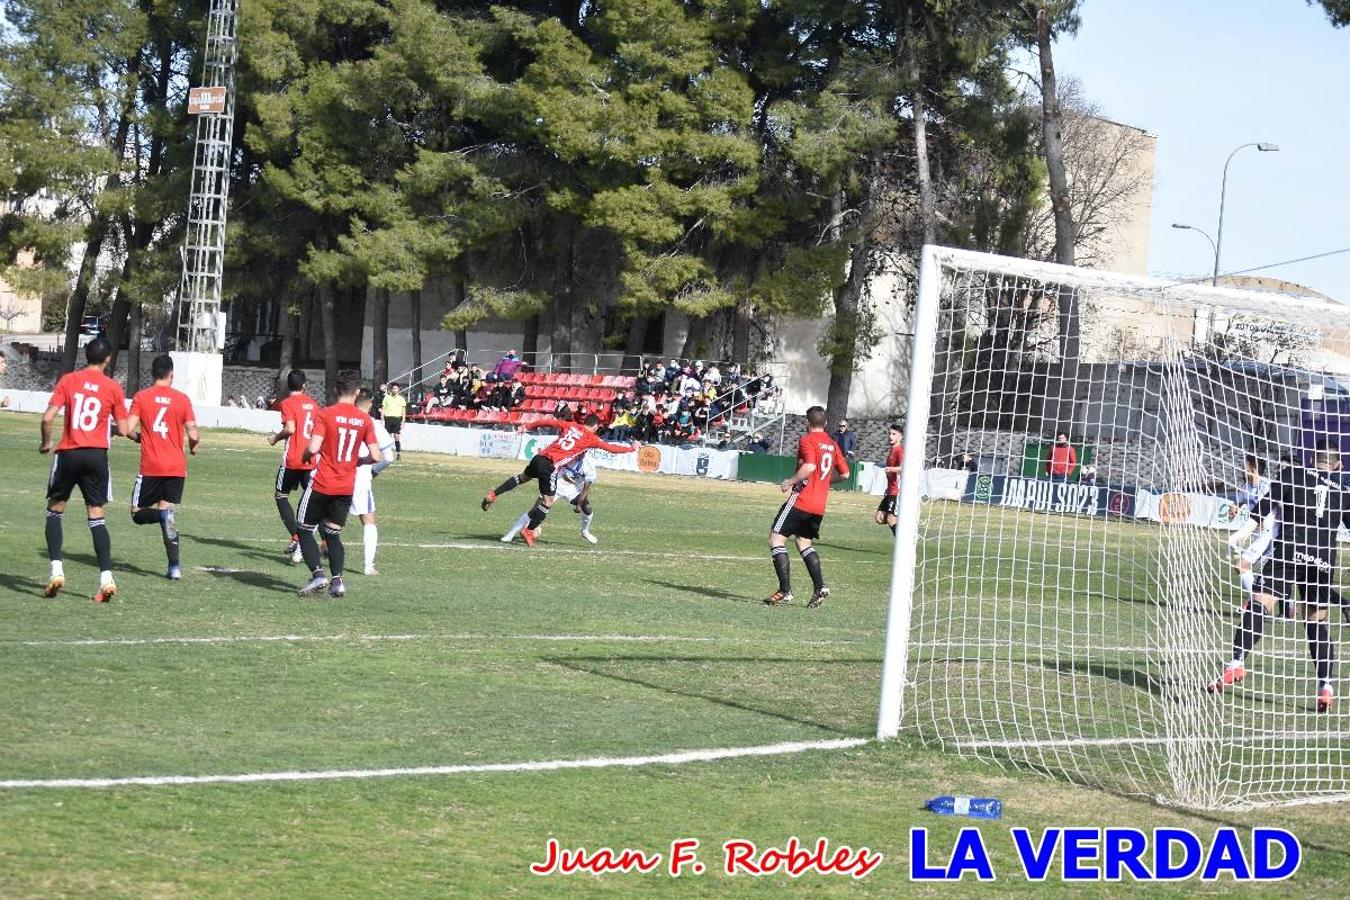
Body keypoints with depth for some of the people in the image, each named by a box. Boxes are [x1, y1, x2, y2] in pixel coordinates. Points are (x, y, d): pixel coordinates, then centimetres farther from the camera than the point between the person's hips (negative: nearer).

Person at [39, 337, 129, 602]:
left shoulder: (68, 381, -1)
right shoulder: (113, 388, 1)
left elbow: (48, 417, -8)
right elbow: (123, 429, 2)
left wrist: (46, 443, 9)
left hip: (68, 454, -1)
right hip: (97, 456, 1)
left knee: (54, 511, 14)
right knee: (96, 517, 5)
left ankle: (57, 571, 0)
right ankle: (106, 578, -6)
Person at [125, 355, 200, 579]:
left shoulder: (141, 397, -1)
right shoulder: (182, 399, 1)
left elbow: (129, 430, -9)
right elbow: (193, 435, -4)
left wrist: (139, 437, 13)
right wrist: (193, 447, 19)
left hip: (151, 467, -2)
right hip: (177, 467, 2)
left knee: (138, 514, 10)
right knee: (167, 510, 11)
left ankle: (164, 514, -24)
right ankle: (174, 567, 0)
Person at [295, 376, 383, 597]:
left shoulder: (325, 414, -8)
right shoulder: (365, 420, 1)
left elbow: (313, 448, -18)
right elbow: (376, 456, -2)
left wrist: (305, 456, 5)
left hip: (322, 485, -4)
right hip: (347, 487, 4)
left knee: (305, 531, 9)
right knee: (333, 534, 16)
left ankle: (317, 575, -7)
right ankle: (337, 580, 0)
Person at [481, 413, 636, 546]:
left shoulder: (570, 425, 15)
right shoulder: (591, 438, 2)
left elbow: (548, 422, 18)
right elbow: (611, 447, 10)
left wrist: (527, 426, 29)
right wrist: (632, 448, 24)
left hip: (540, 457, 7)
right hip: (551, 466, -7)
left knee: (523, 477, 33)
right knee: (548, 501, 3)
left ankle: (493, 494, 27)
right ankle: (529, 530, 2)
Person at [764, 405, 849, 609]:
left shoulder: (807, 441, -9)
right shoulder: (832, 445, 13)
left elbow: (809, 466, -25)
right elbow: (844, 473, 17)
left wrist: (790, 482, -14)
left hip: (802, 499, -8)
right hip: (820, 505, 8)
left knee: (776, 538, -3)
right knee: (804, 543, 20)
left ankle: (785, 591, -12)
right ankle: (820, 587, 7)